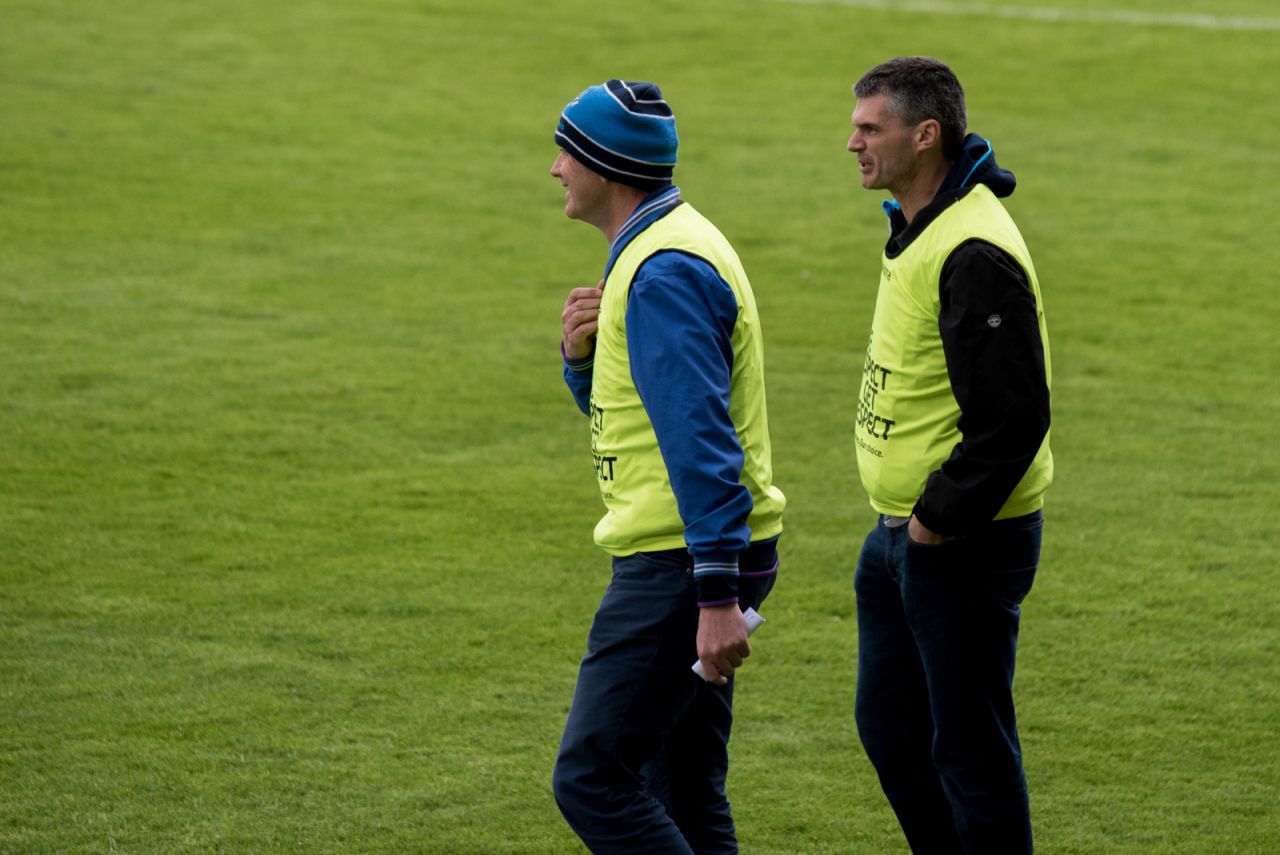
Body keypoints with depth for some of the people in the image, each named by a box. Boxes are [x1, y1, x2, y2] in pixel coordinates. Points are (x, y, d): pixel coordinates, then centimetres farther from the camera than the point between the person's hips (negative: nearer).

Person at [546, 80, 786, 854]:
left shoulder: (664, 272, -18)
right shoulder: (663, 247, 16)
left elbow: (701, 440, -25)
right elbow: (629, 411, 23)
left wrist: (717, 596, -29)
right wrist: (583, 358, 1)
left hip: (684, 561, -11)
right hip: (694, 558, 11)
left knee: (593, 778, -12)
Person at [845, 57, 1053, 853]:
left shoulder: (975, 253, -22)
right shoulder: (918, 228, 10)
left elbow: (1014, 417, -26)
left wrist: (939, 518, -18)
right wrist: (911, 521, 16)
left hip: (962, 546, -10)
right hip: (904, 533, 10)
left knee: (969, 745, -1)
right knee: (889, 727, 18)